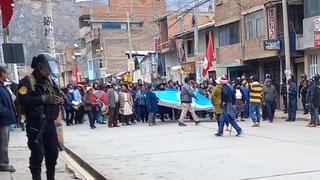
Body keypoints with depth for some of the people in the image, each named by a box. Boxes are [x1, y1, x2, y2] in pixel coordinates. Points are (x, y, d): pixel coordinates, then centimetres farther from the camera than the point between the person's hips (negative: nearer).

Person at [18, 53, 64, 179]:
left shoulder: (50, 81, 14)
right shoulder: (27, 82, -7)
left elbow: (61, 95, 14)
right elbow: (24, 100, -21)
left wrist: (61, 99, -10)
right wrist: (44, 99, -28)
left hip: (50, 123, 6)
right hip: (35, 125, -6)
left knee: (53, 152, 11)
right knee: (38, 154, -5)